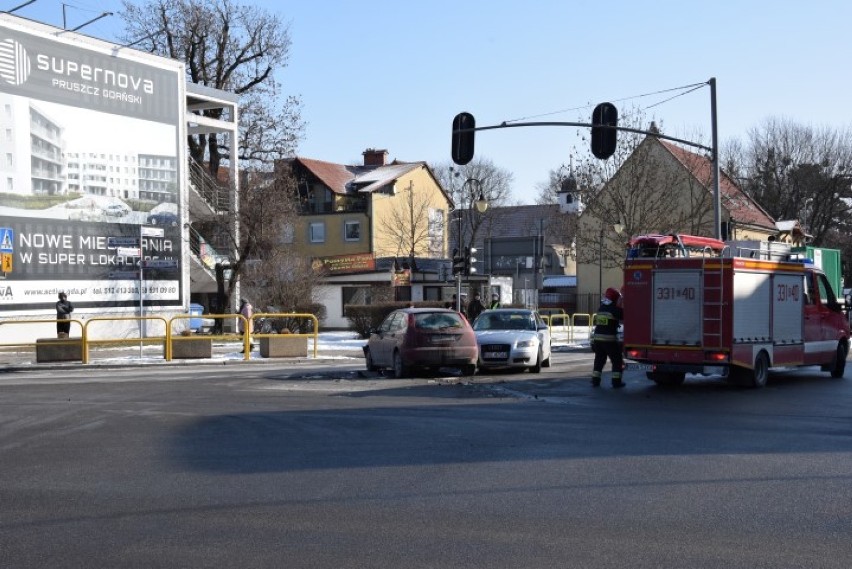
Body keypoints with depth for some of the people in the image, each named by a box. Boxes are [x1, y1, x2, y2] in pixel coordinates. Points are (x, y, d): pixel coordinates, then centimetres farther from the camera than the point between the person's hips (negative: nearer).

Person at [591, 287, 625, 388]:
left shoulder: (600, 309, 11)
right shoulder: (615, 310, -10)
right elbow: (624, 317, -8)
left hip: (598, 338, 6)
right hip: (610, 339, -6)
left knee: (599, 360, 17)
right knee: (617, 361, 5)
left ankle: (595, 380, 16)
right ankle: (616, 382, 2)